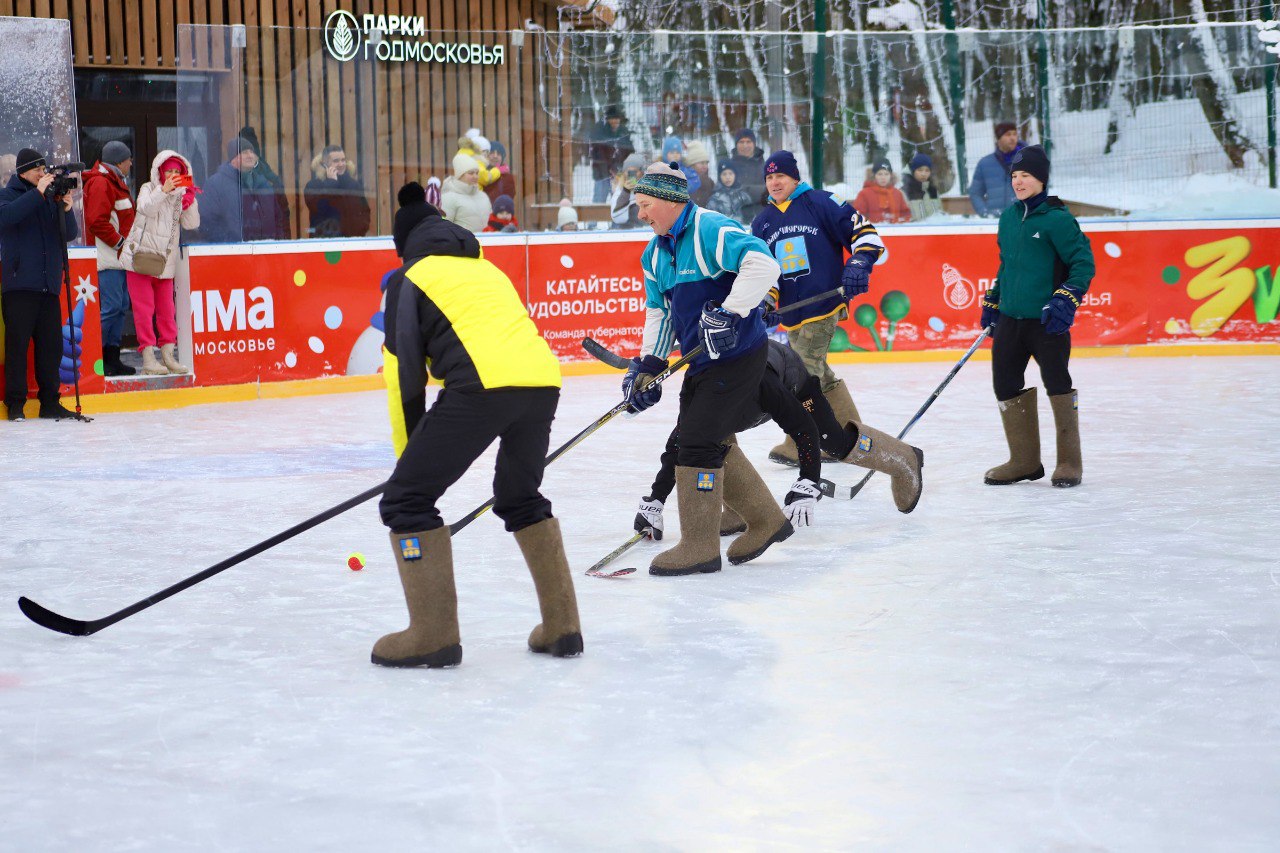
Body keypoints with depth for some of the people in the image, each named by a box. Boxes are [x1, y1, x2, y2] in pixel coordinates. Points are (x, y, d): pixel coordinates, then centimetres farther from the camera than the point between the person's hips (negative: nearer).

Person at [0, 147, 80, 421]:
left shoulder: (51, 199, 13)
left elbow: (71, 234, 8)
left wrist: (66, 209, -10)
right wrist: (37, 193, -20)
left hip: (48, 285, 4)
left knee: (51, 345, 4)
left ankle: (50, 402, 11)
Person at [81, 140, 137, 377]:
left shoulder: (115, 182, 21)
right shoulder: (100, 183, -12)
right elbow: (97, 221, -20)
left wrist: (126, 243, 15)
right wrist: (120, 242, -14)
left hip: (119, 257, 11)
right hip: (108, 259, -11)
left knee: (121, 306, 10)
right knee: (110, 307, -12)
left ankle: (112, 359, 14)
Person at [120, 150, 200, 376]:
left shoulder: (180, 196, 11)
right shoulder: (149, 189, 1)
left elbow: (191, 224, -1)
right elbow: (145, 208, -21)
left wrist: (190, 199, -13)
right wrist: (163, 191, -34)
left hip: (165, 262, 4)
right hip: (140, 256, -4)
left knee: (166, 309, 6)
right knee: (144, 309, -5)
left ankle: (168, 355, 12)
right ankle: (148, 358, -6)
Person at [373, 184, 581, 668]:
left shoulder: (410, 278, 16)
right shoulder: (488, 269, 34)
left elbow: (404, 374, 8)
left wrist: (409, 455, 17)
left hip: (483, 385, -7)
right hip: (543, 381, 7)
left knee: (406, 499, 6)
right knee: (521, 498, 28)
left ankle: (434, 633, 1)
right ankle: (562, 627, 26)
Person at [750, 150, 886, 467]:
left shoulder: (820, 203, -3)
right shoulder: (762, 222, 15)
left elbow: (862, 230, -7)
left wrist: (859, 263, -21)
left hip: (824, 304, -7)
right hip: (791, 310, 7)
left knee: (806, 373, -12)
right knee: (820, 375, 11)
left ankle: (799, 445, -6)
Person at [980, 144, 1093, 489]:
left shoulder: (1057, 218, -10)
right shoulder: (1008, 218, 12)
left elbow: (1083, 263, -12)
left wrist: (1067, 299, -21)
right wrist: (992, 301, 23)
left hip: (1046, 319, -7)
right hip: (1009, 319, 7)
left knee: (1057, 383, -1)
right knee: (1006, 384, 6)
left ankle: (1069, 462, 9)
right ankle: (1025, 460, 17)